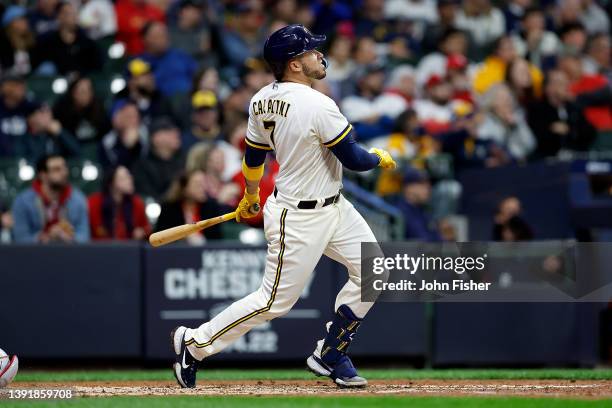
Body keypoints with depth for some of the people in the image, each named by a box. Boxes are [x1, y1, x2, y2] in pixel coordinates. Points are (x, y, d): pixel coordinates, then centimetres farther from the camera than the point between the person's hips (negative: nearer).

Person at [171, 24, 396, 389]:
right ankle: (195, 343, 15)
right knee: (276, 301, 2)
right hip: (299, 220, -9)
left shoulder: (262, 100, -1)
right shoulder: (318, 106, -27)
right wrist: (380, 159, 1)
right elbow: (353, 159, -21)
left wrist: (251, 198, 28)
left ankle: (330, 355, 18)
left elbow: (253, 156, 12)